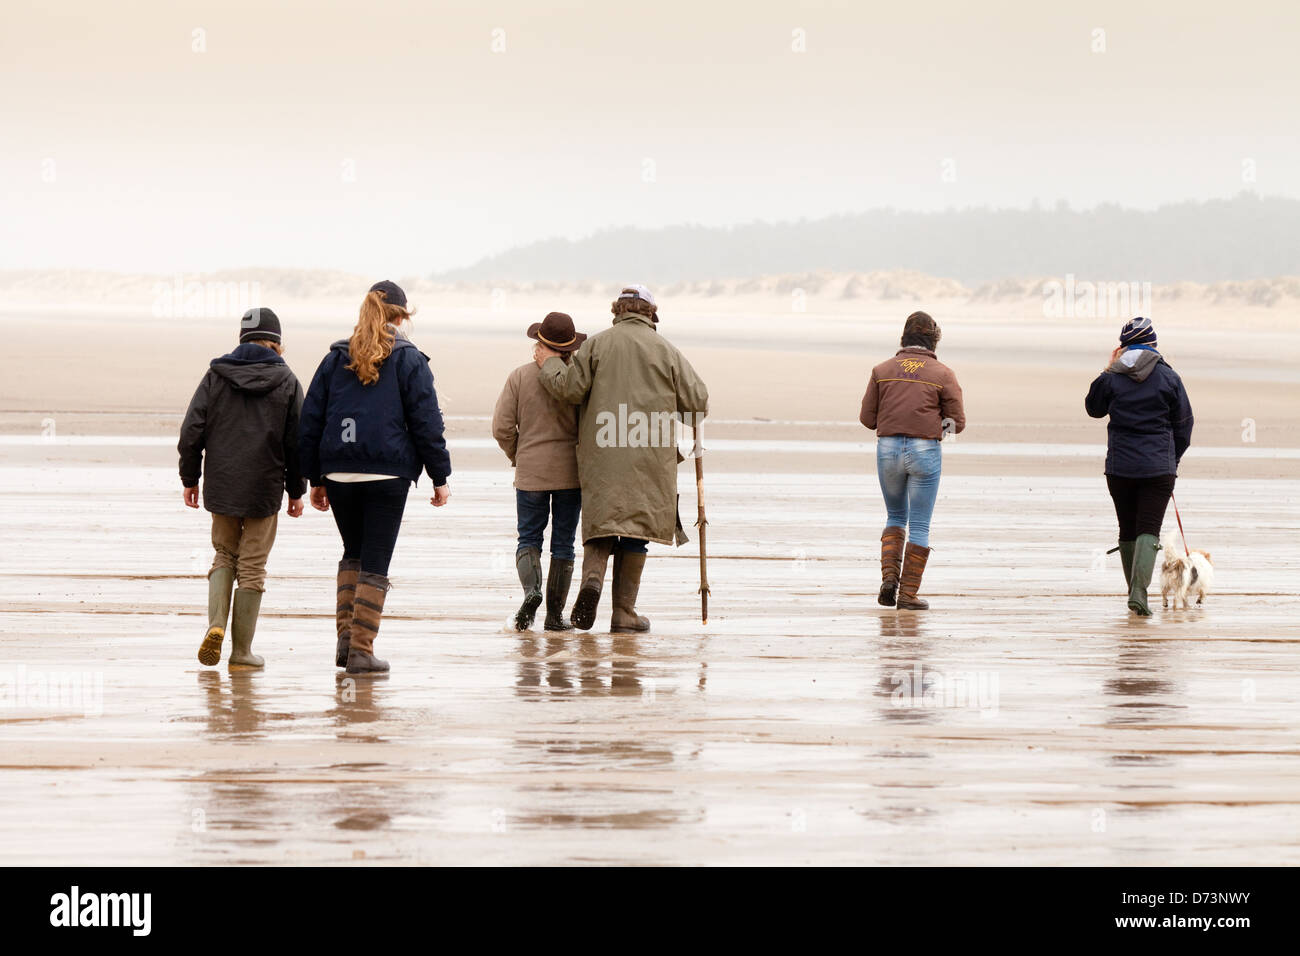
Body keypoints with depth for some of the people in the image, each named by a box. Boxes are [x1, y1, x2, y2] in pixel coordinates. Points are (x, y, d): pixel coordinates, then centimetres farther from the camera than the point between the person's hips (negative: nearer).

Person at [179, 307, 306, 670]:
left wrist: (190, 479, 8)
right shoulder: (286, 381, -2)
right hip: (265, 489, -1)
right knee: (252, 566, 5)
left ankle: (216, 624, -5)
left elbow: (192, 430, -1)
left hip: (221, 486, 2)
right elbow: (296, 441, -1)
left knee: (224, 555, 18)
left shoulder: (216, 375, 1)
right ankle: (241, 651, 6)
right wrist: (296, 491, 9)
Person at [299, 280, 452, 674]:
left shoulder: (335, 359, 11)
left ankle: (345, 637, 7)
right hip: (388, 474, -4)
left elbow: (311, 420, 11)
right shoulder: (408, 360, 0)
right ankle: (361, 651, -3)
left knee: (353, 554, 20)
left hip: (339, 474, 4)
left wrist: (316, 479, 16)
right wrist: (440, 476, 3)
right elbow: (426, 422, -3)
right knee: (375, 564, 0)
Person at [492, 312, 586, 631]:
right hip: (570, 472, 0)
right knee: (563, 542, 7)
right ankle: (555, 614, 8)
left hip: (530, 472, 0)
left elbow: (502, 427, -6)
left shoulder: (520, 376, -4)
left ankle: (531, 589, -17)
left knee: (529, 537, 10)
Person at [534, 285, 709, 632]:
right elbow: (697, 401, 3)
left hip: (600, 456, 1)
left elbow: (569, 388, -2)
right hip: (649, 458, -1)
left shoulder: (596, 344, 4)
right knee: (635, 528, 4)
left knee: (601, 518, 10)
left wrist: (549, 365, 16)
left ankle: (593, 575, -21)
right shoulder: (666, 350, 3)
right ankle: (624, 613, 3)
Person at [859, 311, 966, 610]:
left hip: (888, 449, 2)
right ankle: (908, 593, 3)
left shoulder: (882, 370, 4)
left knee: (896, 516, 21)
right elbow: (957, 422, -1)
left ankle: (889, 574, 1)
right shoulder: (943, 374, -1)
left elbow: (867, 417, 4)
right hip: (925, 450, -2)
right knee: (919, 525, 5)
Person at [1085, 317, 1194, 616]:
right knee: (1149, 530, -4)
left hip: (1120, 466, 1)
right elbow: (1183, 424, 6)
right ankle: (1139, 591, -22)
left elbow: (1093, 408, 16)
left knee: (1127, 531, 14)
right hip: (1159, 467, -1)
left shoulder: (1112, 377, -2)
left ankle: (1135, 592, 21)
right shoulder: (1169, 378, -1)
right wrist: (1172, 460, 19)